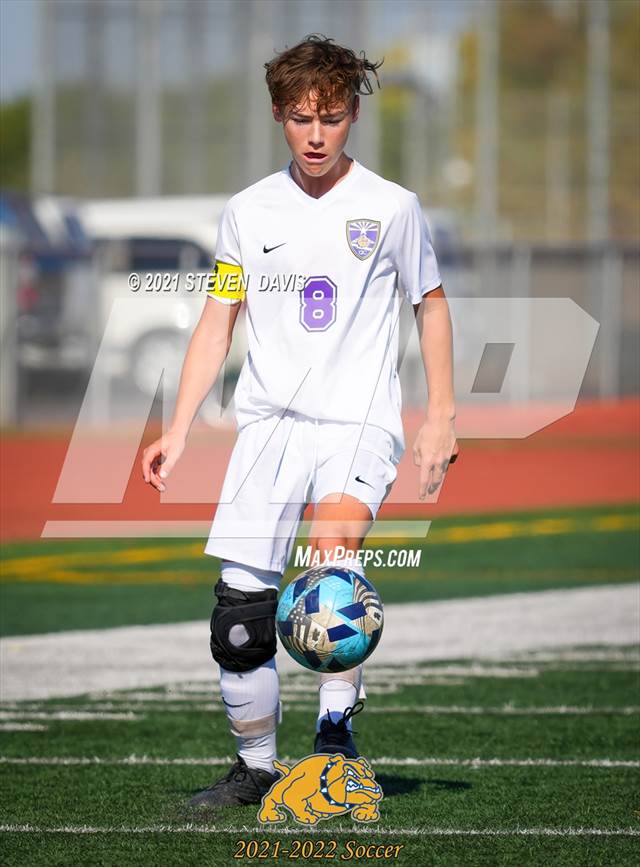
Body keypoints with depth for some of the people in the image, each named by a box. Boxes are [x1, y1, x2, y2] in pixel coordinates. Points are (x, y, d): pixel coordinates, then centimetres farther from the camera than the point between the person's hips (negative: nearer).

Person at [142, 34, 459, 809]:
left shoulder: (391, 207, 2)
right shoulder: (249, 212, 8)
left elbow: (430, 303, 12)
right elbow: (217, 323, 12)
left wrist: (441, 418, 6)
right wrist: (178, 430, 6)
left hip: (359, 421, -3)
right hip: (268, 421, 3)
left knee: (333, 548, -31)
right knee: (239, 614, -2)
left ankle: (335, 727, -21)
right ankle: (255, 767, 15)